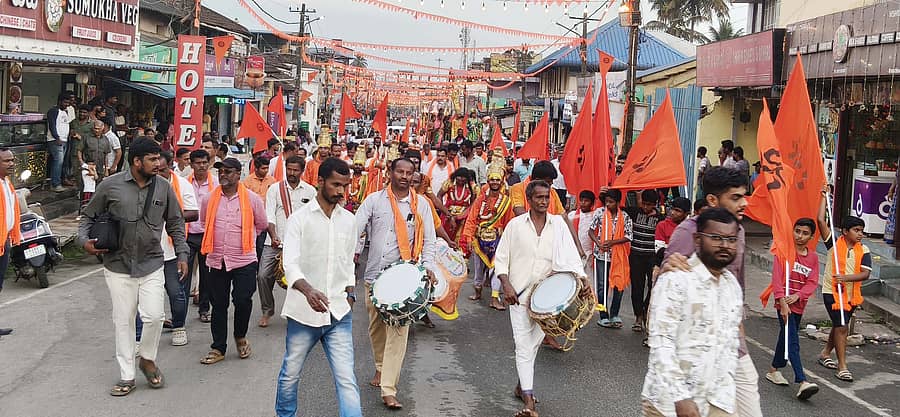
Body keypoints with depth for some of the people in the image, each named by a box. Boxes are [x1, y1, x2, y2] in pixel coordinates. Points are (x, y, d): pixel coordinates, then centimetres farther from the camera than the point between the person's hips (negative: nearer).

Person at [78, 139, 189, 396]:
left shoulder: (164, 187, 1)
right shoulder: (110, 186, -5)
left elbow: (175, 224, 11)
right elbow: (89, 216, 7)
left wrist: (182, 255, 5)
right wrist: (85, 240, -10)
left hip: (152, 265, 1)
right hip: (118, 266, -1)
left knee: (154, 316, -7)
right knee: (123, 321, 6)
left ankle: (148, 360, 21)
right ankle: (126, 376, 18)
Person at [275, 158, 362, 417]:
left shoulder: (349, 220, 8)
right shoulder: (300, 218, -5)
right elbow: (290, 264, -16)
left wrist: (350, 293, 10)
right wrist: (308, 290, -34)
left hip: (339, 314, 2)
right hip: (304, 311, -2)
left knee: (346, 379, -5)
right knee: (290, 374, 14)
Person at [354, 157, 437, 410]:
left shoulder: (421, 204, 5)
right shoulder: (374, 200, 5)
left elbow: (428, 239, 6)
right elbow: (357, 228, -1)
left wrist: (427, 266, -8)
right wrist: (353, 250, -18)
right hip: (375, 273, 2)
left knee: (398, 330, -10)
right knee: (376, 326, 15)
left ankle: (389, 389, -10)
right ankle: (381, 367, 40)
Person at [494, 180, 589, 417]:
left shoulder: (558, 224, 3)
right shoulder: (515, 225, 0)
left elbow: (571, 256, -1)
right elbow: (501, 259, 2)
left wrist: (582, 278, -18)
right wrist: (506, 285, -11)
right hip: (519, 294, -2)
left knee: (533, 344, 12)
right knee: (524, 346, -6)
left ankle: (522, 386, 33)